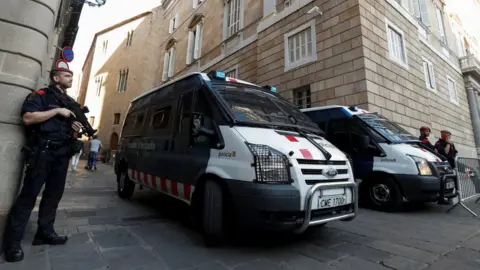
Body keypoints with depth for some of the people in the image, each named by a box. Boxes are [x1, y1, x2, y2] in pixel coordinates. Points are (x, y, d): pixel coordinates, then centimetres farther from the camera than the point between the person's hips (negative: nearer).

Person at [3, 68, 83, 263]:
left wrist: (75, 126, 5)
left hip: (62, 154, 7)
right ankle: (13, 241, 5)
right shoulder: (41, 95, -2)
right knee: (29, 194, -4)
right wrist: (57, 111, -17)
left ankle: (45, 233, 18)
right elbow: (27, 118, -15)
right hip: (42, 152, -7)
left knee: (54, 194, 9)